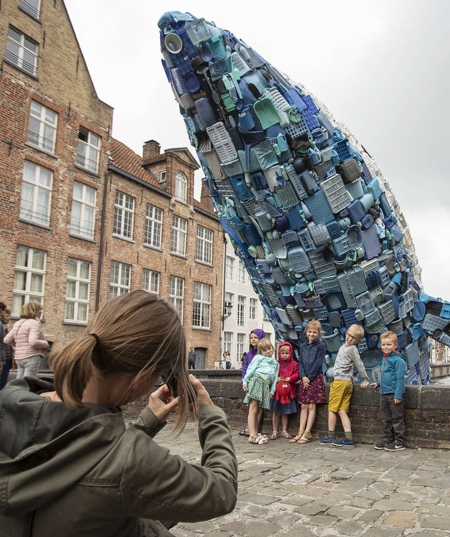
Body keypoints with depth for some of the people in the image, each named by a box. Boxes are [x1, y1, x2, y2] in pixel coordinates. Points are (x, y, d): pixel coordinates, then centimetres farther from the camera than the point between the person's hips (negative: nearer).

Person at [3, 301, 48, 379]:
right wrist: (45, 343, -7)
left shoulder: (18, 324, 13)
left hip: (19, 358, 8)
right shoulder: (34, 323, -12)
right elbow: (33, 342, -23)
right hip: (32, 357, -8)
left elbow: (7, 340, 15)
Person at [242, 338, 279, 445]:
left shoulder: (276, 363, 25)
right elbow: (250, 369, 3)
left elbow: (274, 379, 21)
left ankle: (256, 434, 15)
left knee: (258, 411, 10)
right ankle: (252, 435, -14)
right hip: (256, 381, -6)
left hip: (265, 386, 6)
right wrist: (245, 381, -6)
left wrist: (272, 391, 12)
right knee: (253, 409, -10)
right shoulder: (259, 358, 9)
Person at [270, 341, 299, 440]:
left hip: (288, 392, 0)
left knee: (285, 412, 12)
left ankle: (284, 431, 24)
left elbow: (297, 375, -3)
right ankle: (275, 431, 17)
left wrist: (290, 378, -19)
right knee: (276, 412, 7)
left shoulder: (294, 364, 2)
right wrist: (276, 378, -15)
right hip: (277, 391, 0)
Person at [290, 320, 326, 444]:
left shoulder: (321, 346, -3)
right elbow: (300, 362, 8)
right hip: (304, 379, 5)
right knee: (303, 406, 6)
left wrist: (309, 378, -12)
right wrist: (303, 377, -7)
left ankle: (307, 433, 0)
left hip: (315, 378, -5)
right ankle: (301, 432, 7)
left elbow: (318, 363, -9)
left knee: (311, 406, -3)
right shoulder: (303, 346, 13)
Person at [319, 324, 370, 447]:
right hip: (348, 382, 8)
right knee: (342, 411, 5)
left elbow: (359, 365, -8)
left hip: (340, 381, -8)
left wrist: (365, 380, -6)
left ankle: (330, 436, 10)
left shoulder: (352, 349, -8)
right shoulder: (344, 346, 18)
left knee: (332, 409, 2)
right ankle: (348, 437, -1)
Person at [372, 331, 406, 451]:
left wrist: (398, 395, -20)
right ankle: (387, 439, 27)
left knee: (397, 418, 2)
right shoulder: (384, 359, 13)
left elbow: (400, 379, -17)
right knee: (386, 418, 16)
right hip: (384, 393, 9)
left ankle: (399, 442, 11)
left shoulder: (398, 360, -14)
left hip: (394, 393, -9)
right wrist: (378, 383, 21)